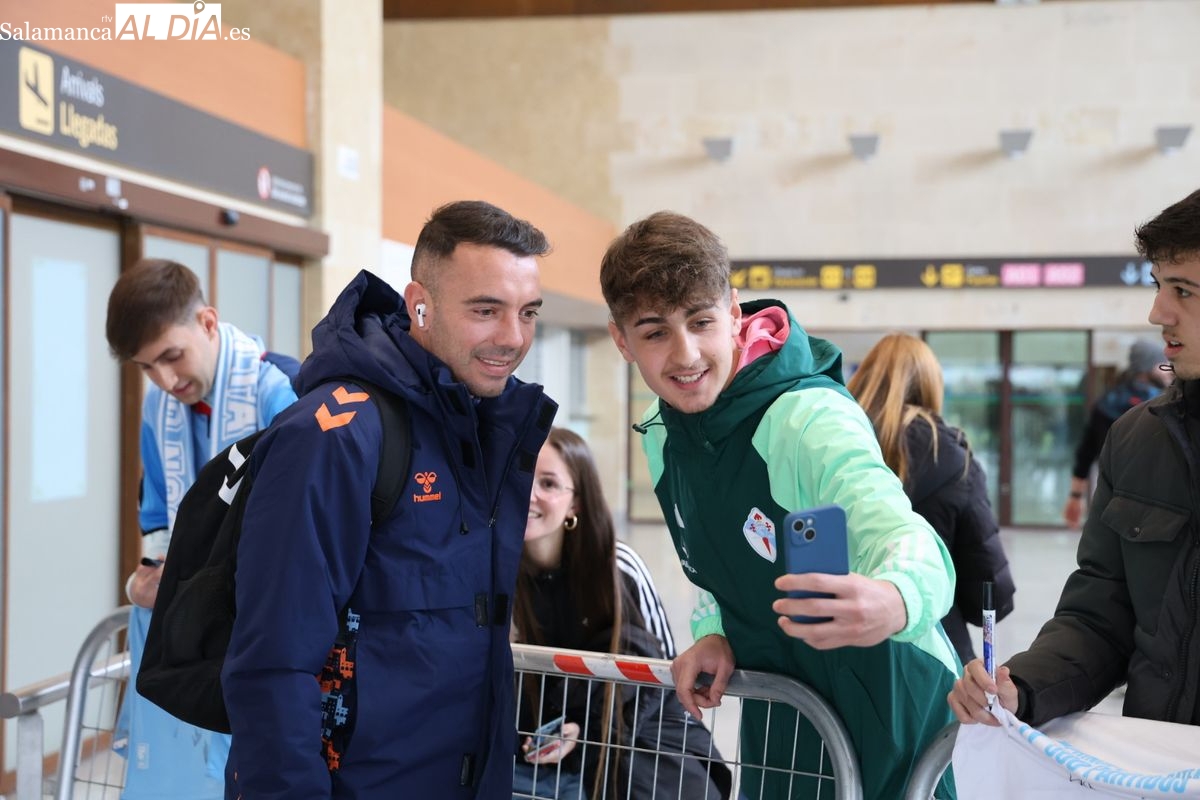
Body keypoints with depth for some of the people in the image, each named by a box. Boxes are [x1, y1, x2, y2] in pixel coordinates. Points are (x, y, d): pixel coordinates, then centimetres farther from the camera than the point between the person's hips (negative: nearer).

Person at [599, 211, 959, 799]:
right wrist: (712, 632, -8)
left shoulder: (810, 418, -27)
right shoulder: (661, 439, -3)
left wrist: (895, 598, -63)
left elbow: (905, 537, -42)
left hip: (887, 713, -6)